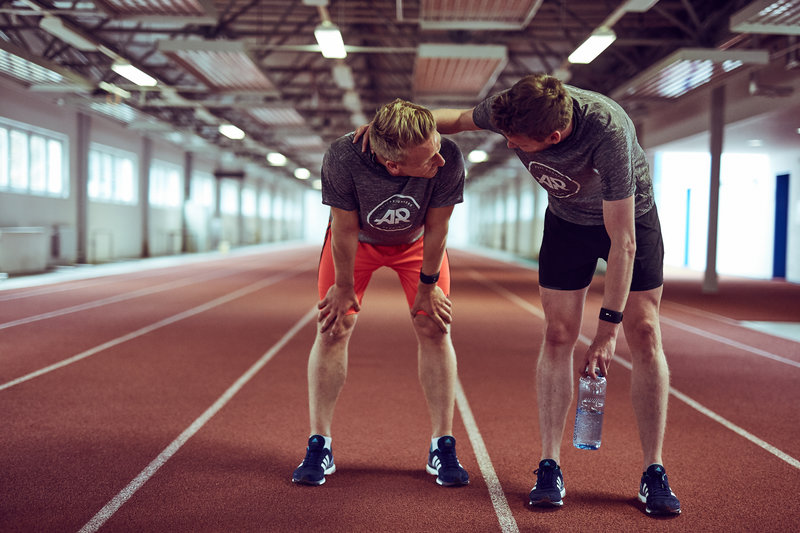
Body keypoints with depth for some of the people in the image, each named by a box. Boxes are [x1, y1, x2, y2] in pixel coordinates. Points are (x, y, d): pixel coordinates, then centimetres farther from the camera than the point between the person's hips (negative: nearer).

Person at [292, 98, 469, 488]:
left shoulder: (449, 159, -38)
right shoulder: (342, 159, -41)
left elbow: (436, 227, -22)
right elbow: (345, 230, -26)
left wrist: (427, 286, -10)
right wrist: (344, 286, -12)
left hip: (416, 241, 1)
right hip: (358, 239, -1)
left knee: (435, 327, -7)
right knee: (333, 328, -6)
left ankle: (442, 447, 4)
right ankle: (319, 447, 5)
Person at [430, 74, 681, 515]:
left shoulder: (609, 132, -41)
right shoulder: (510, 111, -28)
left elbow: (622, 242, -36)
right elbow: (461, 119, -1)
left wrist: (608, 329, -34)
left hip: (631, 217, -3)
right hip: (567, 219, 3)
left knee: (644, 334, -9)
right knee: (557, 335, -6)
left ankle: (654, 475, 0)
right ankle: (549, 468, 0)